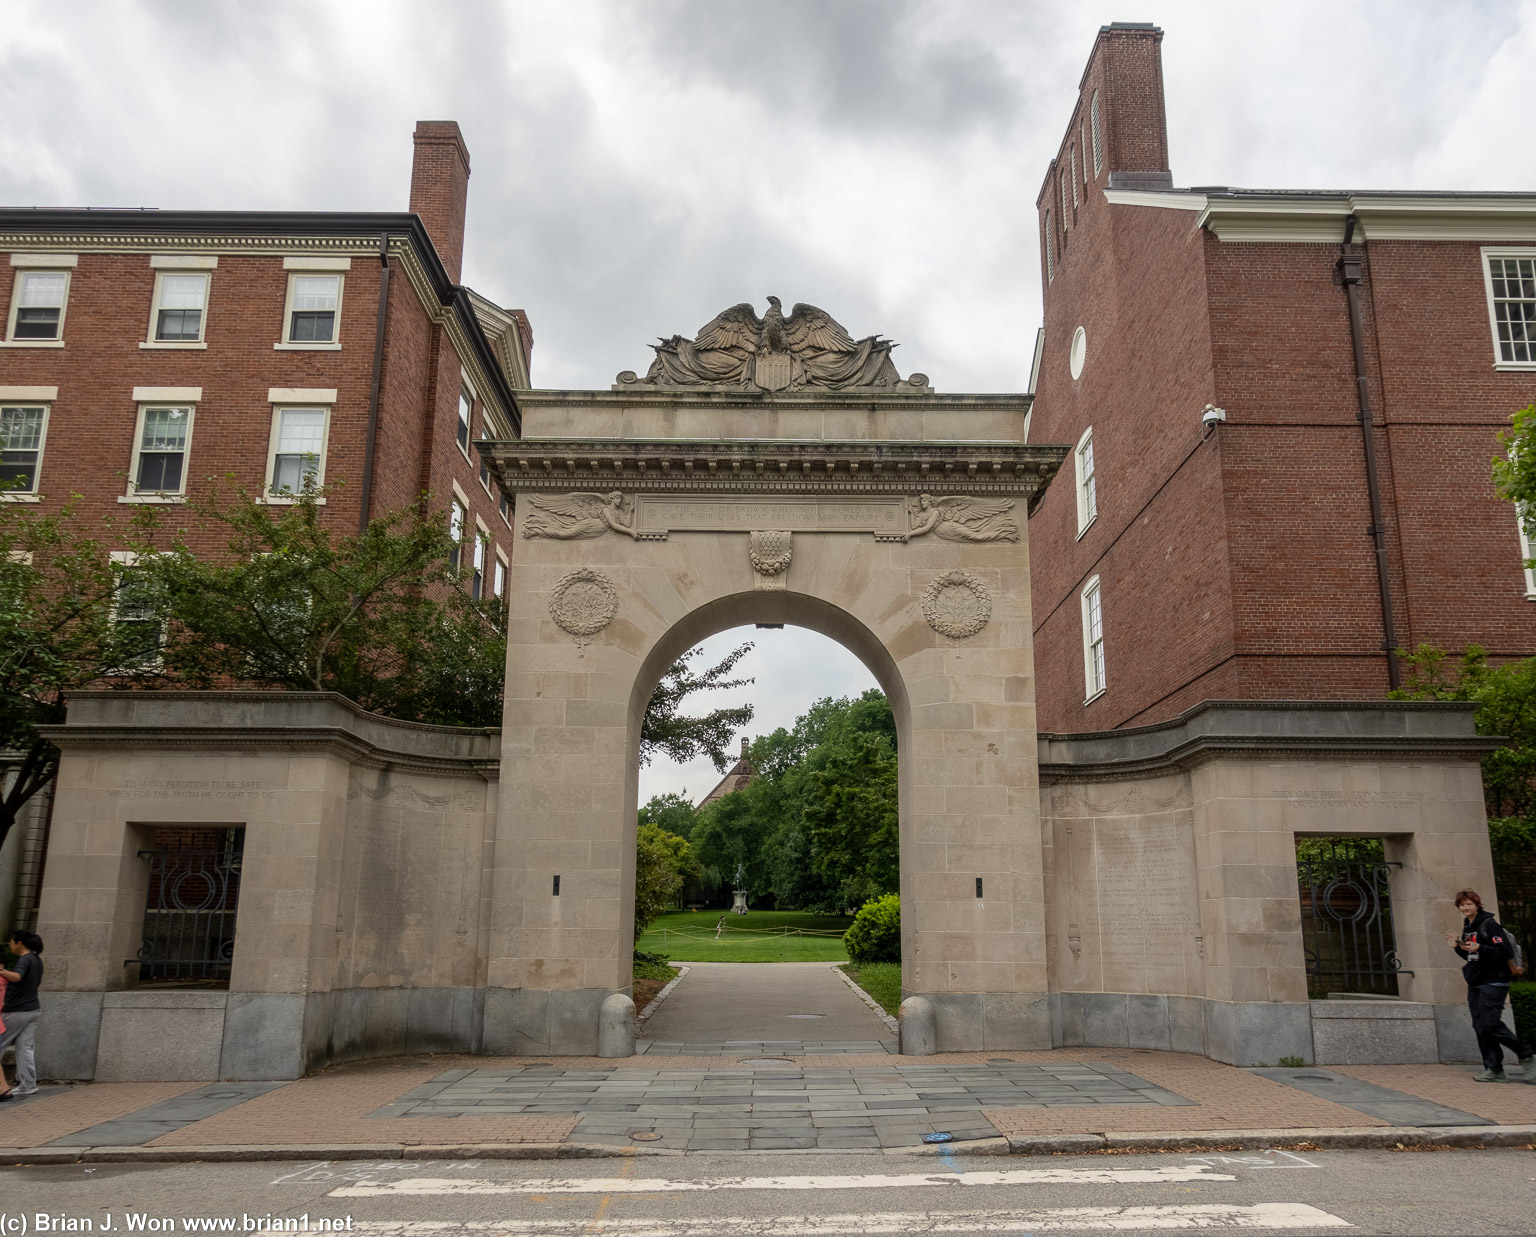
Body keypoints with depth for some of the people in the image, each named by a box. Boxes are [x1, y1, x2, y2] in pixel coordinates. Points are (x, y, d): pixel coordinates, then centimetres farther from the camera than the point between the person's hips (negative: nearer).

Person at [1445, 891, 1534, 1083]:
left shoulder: (1489, 924, -11)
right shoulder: (1467, 928, 14)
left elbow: (1507, 952, -17)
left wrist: (1480, 948, -27)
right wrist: (1458, 946, 4)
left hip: (1493, 982, -8)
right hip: (1475, 984, 8)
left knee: (1490, 1024, -13)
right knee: (1480, 1026, 4)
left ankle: (1526, 1055, 6)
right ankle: (1494, 1070, 8)